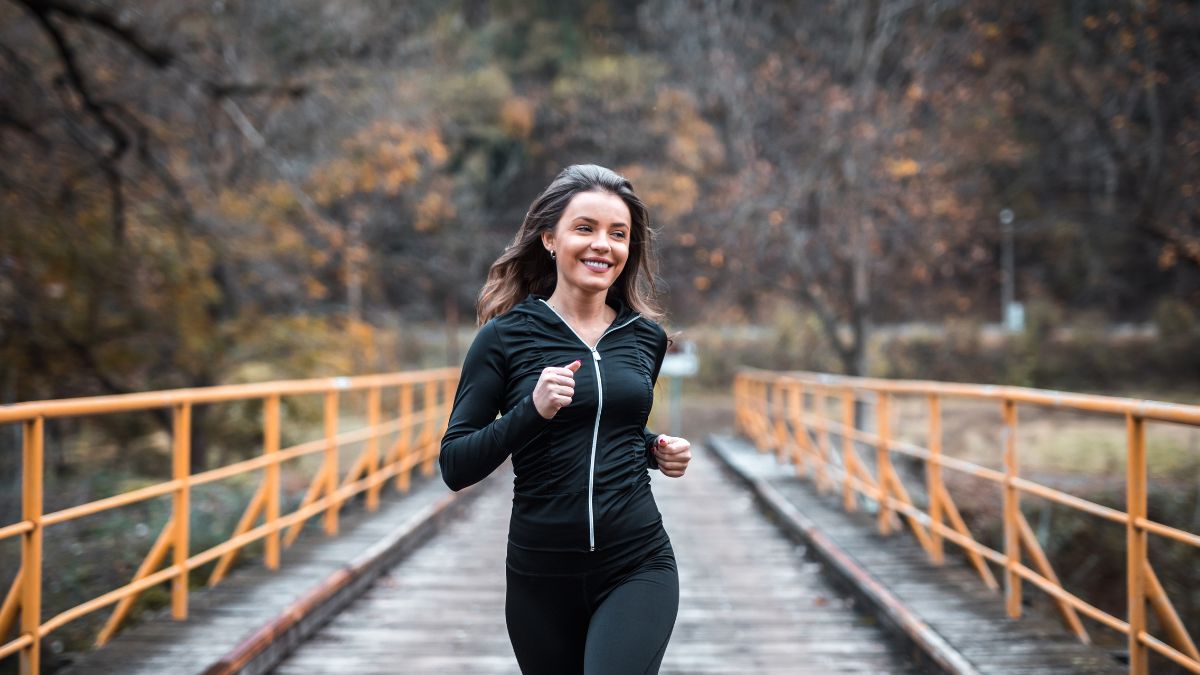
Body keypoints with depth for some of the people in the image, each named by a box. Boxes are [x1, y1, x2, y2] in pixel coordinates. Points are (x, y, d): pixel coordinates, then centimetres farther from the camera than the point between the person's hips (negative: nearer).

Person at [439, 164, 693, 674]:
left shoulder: (646, 336, 5)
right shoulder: (506, 337, -5)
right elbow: (454, 466, -8)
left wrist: (657, 450, 3)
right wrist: (533, 409, -22)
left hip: (637, 565, 1)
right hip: (542, 574, -1)